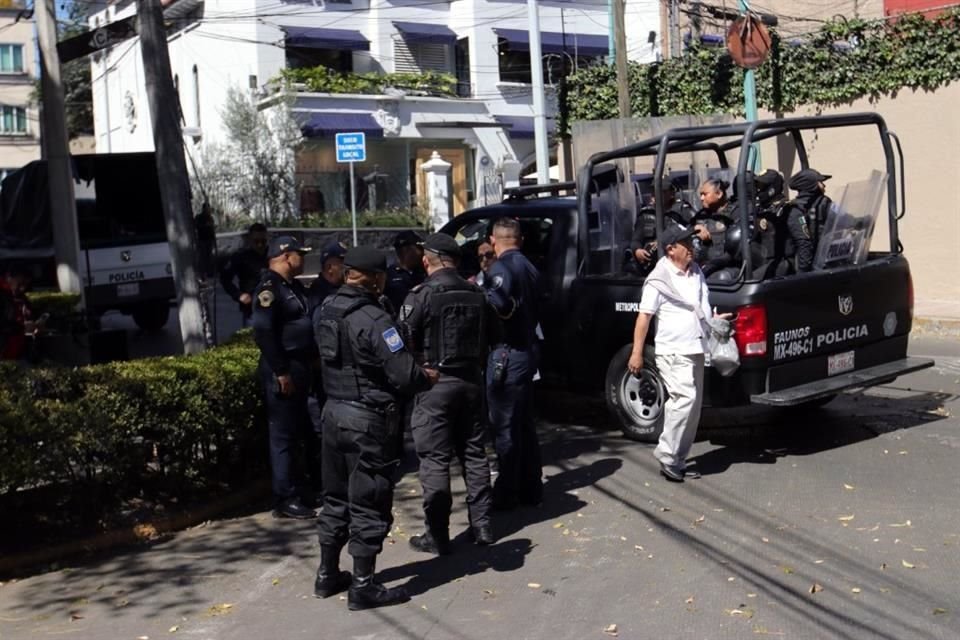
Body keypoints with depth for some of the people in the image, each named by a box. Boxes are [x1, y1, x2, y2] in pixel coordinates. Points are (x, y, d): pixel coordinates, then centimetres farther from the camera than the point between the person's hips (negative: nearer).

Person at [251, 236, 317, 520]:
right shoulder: (269, 288, -14)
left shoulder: (294, 287, 15)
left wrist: (312, 360, 15)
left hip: (300, 366, 9)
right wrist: (281, 372, -22)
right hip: (282, 371, -9)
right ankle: (285, 499, 2)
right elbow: (264, 333, -22)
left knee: (303, 430, 16)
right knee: (283, 435, -4)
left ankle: (307, 484, 28)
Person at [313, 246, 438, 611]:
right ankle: (363, 587, 11)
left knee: (336, 497, 19)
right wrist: (428, 378, -2)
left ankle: (327, 575, 30)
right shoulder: (373, 319, -21)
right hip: (368, 419, -8)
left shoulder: (326, 311, 5)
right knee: (368, 504, 3)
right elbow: (404, 374, -24)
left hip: (333, 412, 8)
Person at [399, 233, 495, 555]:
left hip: (435, 383, -6)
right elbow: (487, 339, 8)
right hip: (471, 381, 6)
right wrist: (476, 368, 16)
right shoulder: (477, 295, 6)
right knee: (474, 453, 15)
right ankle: (481, 526, 22)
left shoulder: (421, 295, -13)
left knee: (435, 460, 1)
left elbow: (405, 341, -12)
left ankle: (437, 536, 5)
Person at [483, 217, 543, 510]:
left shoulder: (501, 268, -14)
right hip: (528, 348, 9)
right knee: (524, 423, 16)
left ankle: (507, 493, 3)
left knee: (504, 426, -2)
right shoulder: (528, 268, 14)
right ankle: (531, 488, 23)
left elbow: (500, 305, -30)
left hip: (508, 353, -9)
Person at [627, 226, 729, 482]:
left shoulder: (696, 272, 12)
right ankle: (667, 456, -9)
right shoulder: (659, 279, -11)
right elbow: (644, 316, -13)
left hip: (695, 349, 8)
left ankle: (678, 460, 17)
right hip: (672, 351, -8)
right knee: (685, 398, -19)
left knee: (693, 404, 9)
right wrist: (637, 352, -16)